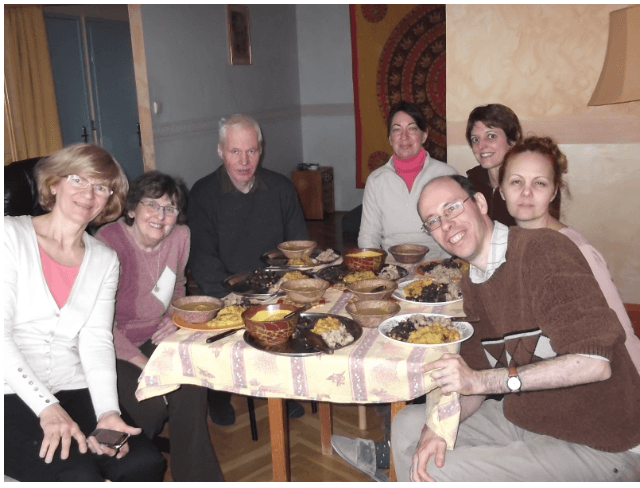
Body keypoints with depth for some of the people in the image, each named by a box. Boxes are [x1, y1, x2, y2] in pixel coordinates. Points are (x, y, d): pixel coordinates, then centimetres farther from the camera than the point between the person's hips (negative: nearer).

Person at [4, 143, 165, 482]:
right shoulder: (12, 235, 0)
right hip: (12, 399, -4)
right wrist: (47, 408, -19)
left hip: (75, 392, 4)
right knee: (80, 475, -27)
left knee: (145, 462, -20)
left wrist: (108, 412, -14)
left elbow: (97, 341, 3)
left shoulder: (105, 260, 13)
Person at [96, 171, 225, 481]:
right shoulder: (108, 242, -20)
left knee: (190, 389, -21)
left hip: (157, 338, 5)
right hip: (114, 349, -4)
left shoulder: (180, 235, -3)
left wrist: (176, 315, -5)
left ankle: (197, 477, -2)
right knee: (153, 406, -24)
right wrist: (145, 364, -20)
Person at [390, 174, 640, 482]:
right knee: (408, 424, 10)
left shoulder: (544, 249, -22)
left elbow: (594, 362, -30)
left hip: (600, 446, -8)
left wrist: (481, 380, -29)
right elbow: (476, 369, 7)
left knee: (441, 474, -20)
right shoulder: (473, 283, 5)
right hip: (524, 419, 8)